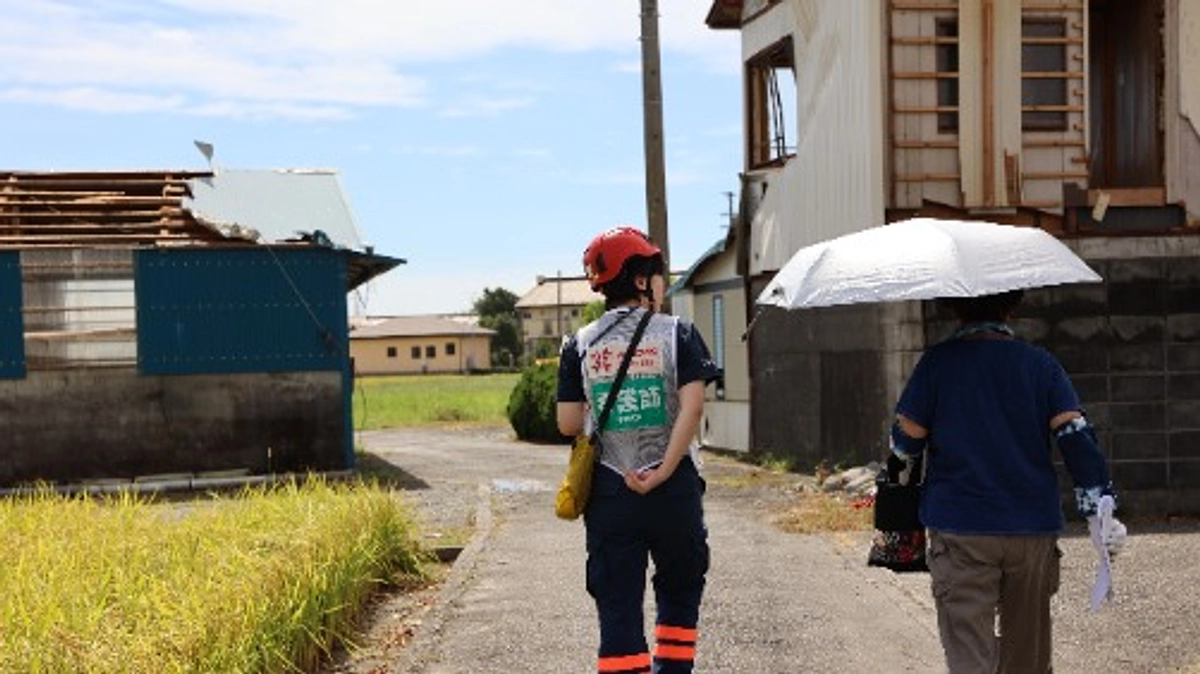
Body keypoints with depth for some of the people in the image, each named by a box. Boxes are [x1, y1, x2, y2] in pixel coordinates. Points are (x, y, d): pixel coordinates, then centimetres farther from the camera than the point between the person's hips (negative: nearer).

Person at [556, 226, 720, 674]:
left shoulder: (580, 345, 1)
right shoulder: (677, 334, -4)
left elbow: (568, 424, -1)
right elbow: (692, 405, -16)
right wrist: (663, 472, -15)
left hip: (609, 491, 1)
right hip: (674, 488, -1)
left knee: (618, 606, 5)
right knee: (678, 593, 20)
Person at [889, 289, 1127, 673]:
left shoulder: (937, 362, -5)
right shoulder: (1040, 364, 0)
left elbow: (906, 442, -4)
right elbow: (1076, 436, -8)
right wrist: (1099, 512, -6)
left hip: (960, 530, -2)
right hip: (1034, 529, 3)